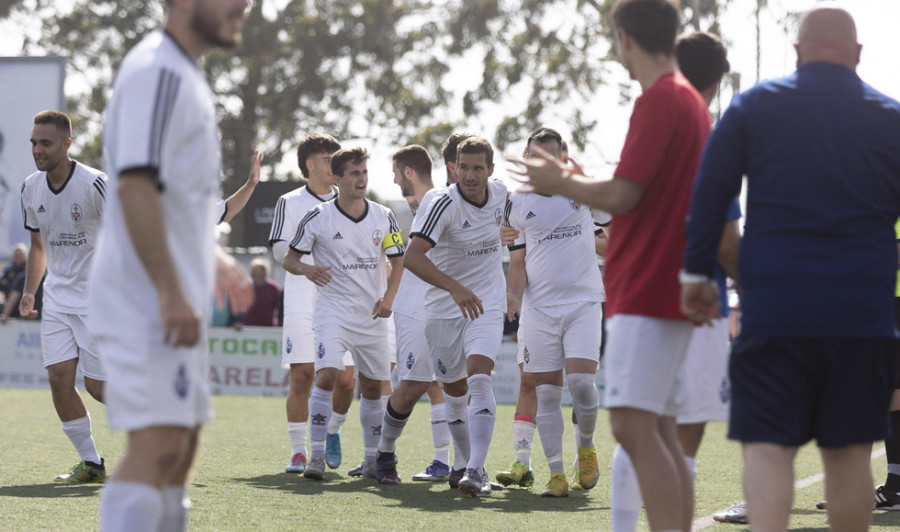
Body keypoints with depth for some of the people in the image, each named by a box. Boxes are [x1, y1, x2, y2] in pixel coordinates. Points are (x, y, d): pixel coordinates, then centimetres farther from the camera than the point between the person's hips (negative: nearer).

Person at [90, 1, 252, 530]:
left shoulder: (183, 75, 18)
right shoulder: (156, 72, -14)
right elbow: (134, 186, -24)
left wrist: (211, 259, 24)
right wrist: (170, 290, -27)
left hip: (176, 304, 10)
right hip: (150, 305, -10)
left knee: (182, 447, 14)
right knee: (157, 448, -16)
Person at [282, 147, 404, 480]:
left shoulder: (383, 217, 4)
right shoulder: (318, 218, -5)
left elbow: (397, 261, 12)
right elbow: (289, 259, 1)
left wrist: (388, 297, -4)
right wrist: (306, 269, -21)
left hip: (373, 315, 3)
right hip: (333, 311, -3)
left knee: (372, 388, 8)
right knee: (326, 376, -21)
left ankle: (372, 459, 22)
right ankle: (317, 456, -16)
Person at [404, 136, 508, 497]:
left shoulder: (500, 192, -3)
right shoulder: (442, 202, -18)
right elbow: (412, 257, -31)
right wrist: (454, 287, -40)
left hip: (486, 305, 1)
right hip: (443, 309, -1)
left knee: (479, 378, -20)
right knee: (454, 392, 9)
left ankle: (475, 472, -26)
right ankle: (468, 463, 31)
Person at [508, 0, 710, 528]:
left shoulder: (659, 100, -12)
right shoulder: (691, 101, 18)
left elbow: (622, 196, -17)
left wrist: (560, 183, -1)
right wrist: (575, 180, 27)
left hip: (646, 295, -10)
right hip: (669, 292, 10)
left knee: (634, 425, -14)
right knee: (660, 432, 9)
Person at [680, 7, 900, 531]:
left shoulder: (754, 105, 4)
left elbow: (708, 194, 2)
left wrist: (697, 273, 7)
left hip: (775, 308, -1)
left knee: (767, 444, -4)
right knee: (849, 449, 9)